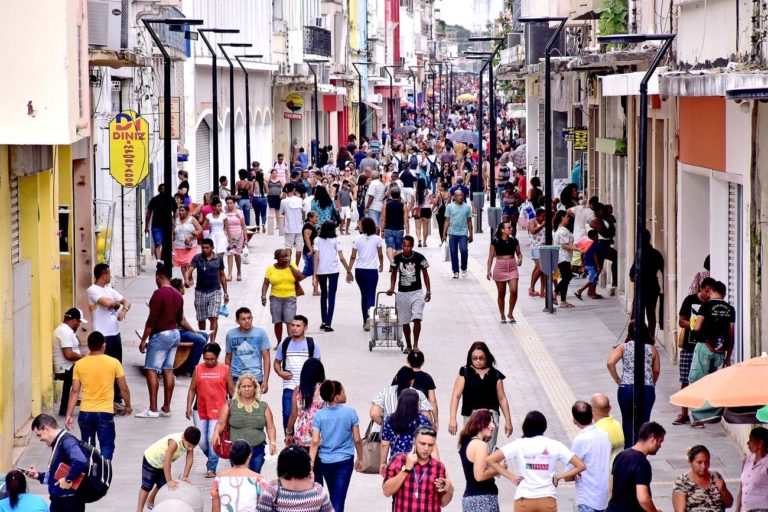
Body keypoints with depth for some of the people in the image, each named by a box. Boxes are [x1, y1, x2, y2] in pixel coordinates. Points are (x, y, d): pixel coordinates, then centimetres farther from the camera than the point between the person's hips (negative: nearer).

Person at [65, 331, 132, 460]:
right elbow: (124, 389, 1)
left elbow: (75, 391, -1)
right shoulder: (113, 363, -4)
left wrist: (69, 415, 1)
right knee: (107, 446, 1)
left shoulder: (79, 364, 0)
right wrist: (128, 406, 18)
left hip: (85, 413, 2)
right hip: (105, 413, -2)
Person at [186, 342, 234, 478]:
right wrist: (189, 407, 0)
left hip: (218, 411, -3)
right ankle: (211, 460, 31)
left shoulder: (225, 369, 0)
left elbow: (231, 391, 4)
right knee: (202, 441, 5)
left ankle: (211, 468, 3)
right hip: (200, 410, 3)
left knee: (213, 439, -9)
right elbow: (192, 389, 8)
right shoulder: (198, 369, 4)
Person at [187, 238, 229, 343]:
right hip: (200, 292, 1)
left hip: (215, 291, -1)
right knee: (201, 319, 10)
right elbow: (190, 269, -16)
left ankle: (212, 341, -18)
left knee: (213, 317, -14)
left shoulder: (219, 258, 2)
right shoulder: (197, 258, -2)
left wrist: (225, 293, 13)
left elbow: (222, 275, 12)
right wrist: (187, 279, -38)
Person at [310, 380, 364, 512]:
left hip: (325, 461, 3)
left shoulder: (319, 415, -6)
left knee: (333, 496, 22)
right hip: (345, 461, -3)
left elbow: (315, 442, -10)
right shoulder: (350, 412, -10)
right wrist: (360, 459, 10)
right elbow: (357, 440, -4)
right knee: (339, 498, -5)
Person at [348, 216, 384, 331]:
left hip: (359, 270, 1)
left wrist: (349, 271, 2)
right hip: (372, 270, -1)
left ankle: (365, 320, 21)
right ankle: (369, 317, -27)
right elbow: (380, 255, 7)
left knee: (364, 295, 16)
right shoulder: (377, 239, -3)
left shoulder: (357, 239, -4)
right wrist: (381, 265, 27)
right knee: (371, 296, -2)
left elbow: (353, 257, -4)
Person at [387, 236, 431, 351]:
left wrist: (428, 291, 1)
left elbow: (425, 274, 1)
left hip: (416, 292, -2)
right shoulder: (397, 258, -3)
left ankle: (415, 345, -6)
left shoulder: (419, 257, -9)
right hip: (402, 293, 2)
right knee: (404, 322, 7)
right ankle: (408, 345, 21)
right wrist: (392, 288, 2)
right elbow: (394, 273, 13)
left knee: (417, 319, -15)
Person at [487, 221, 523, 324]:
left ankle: (510, 314, 8)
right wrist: (489, 270, -4)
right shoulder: (495, 241, -5)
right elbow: (491, 256, -1)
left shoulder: (514, 240, 3)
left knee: (514, 291, -11)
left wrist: (520, 259, -9)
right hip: (500, 267, -2)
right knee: (501, 293, 6)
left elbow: (519, 253, 13)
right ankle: (502, 316, 19)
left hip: (512, 267, 2)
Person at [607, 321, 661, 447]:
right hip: (647, 389, 0)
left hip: (626, 388, 0)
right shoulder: (652, 349, 7)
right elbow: (657, 370, 7)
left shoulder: (623, 347, 3)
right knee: (643, 421, 6)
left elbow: (610, 363, -9)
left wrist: (617, 379, 1)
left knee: (627, 420, 15)